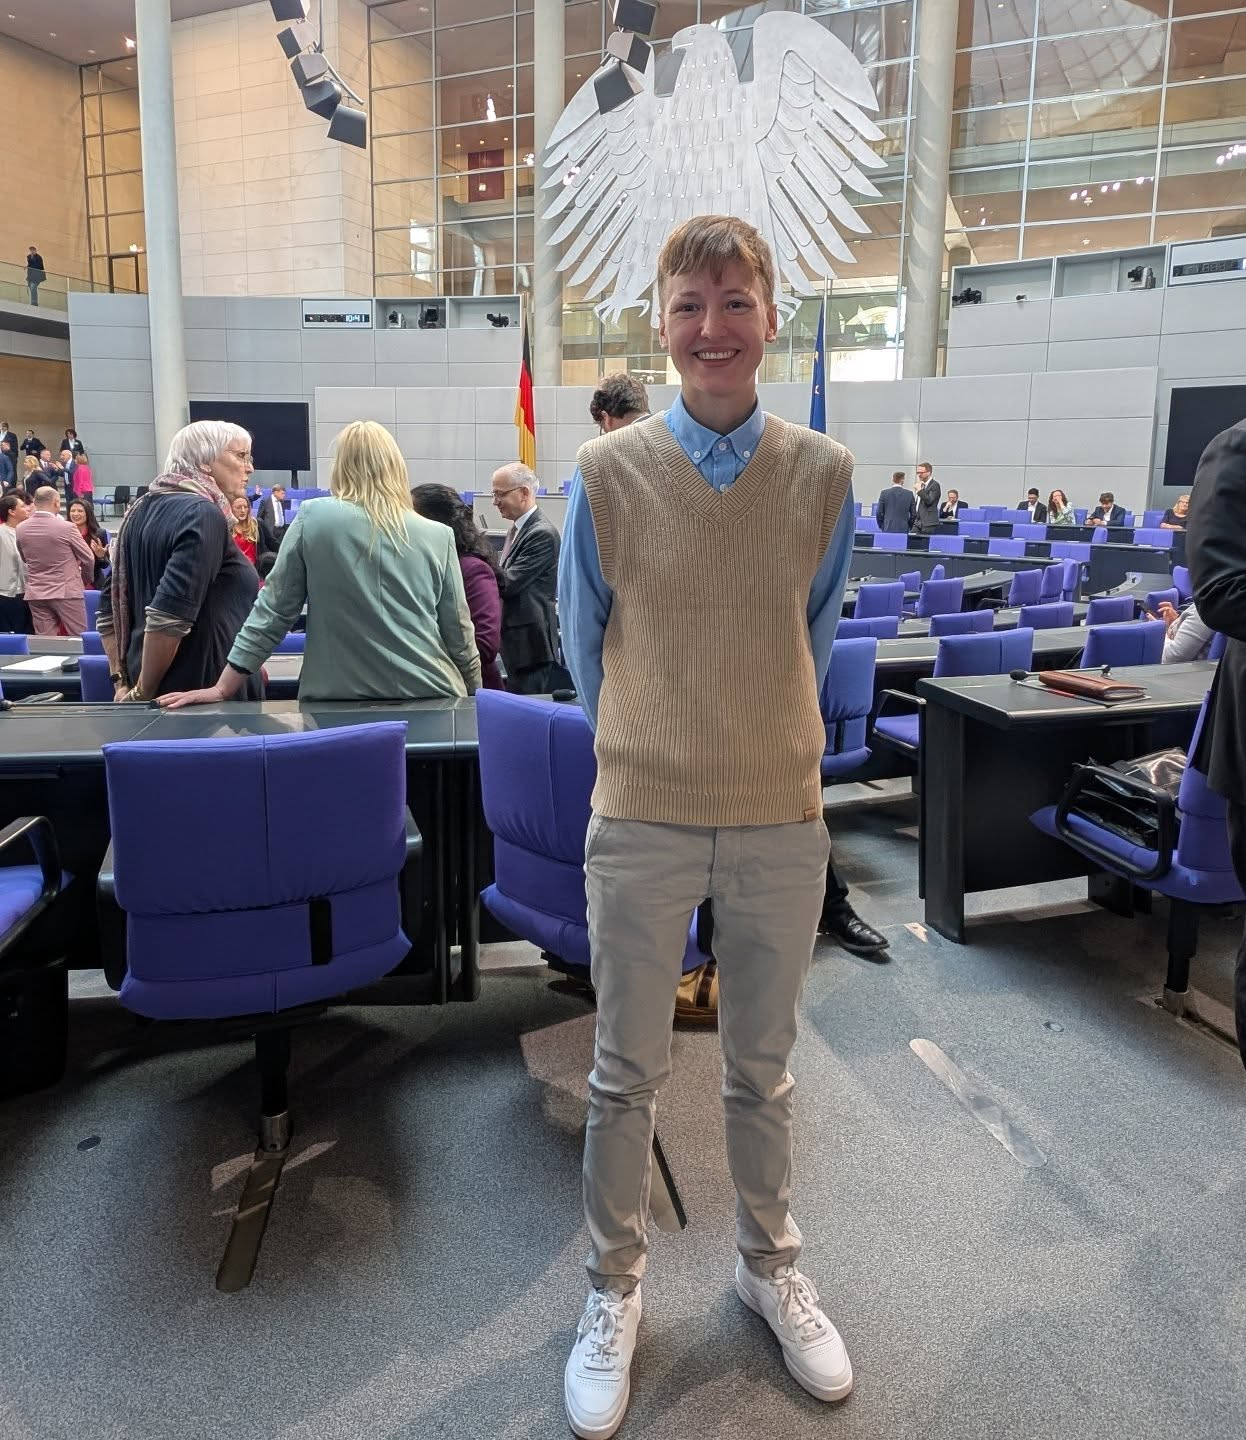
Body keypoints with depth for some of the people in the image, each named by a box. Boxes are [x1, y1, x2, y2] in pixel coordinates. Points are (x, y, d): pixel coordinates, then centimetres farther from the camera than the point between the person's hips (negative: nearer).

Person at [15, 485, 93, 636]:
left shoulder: (21, 529, 1)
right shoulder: (66, 527, -13)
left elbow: (25, 559, 16)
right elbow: (88, 559, -4)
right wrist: (87, 580, 15)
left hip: (35, 594, 5)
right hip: (67, 592, -5)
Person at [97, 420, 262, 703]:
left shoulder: (143, 509, 11)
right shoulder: (203, 515, -16)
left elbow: (111, 607, 13)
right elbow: (168, 616, -27)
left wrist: (121, 681, 11)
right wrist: (144, 692, -18)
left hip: (155, 691, 9)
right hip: (204, 695, -8)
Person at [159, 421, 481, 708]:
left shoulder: (312, 517, -2)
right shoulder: (438, 537, -1)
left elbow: (274, 609, -1)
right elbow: (459, 634, 1)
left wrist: (223, 688, 5)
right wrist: (474, 698, 15)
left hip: (338, 699, 0)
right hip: (431, 697, 0)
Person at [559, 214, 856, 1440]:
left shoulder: (822, 474, -3)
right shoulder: (608, 473, -7)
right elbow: (586, 642, 5)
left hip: (781, 816, 2)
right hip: (642, 819, -1)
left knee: (762, 1067, 19)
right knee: (627, 1074, 13)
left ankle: (768, 1264, 45)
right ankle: (613, 1293, 37)